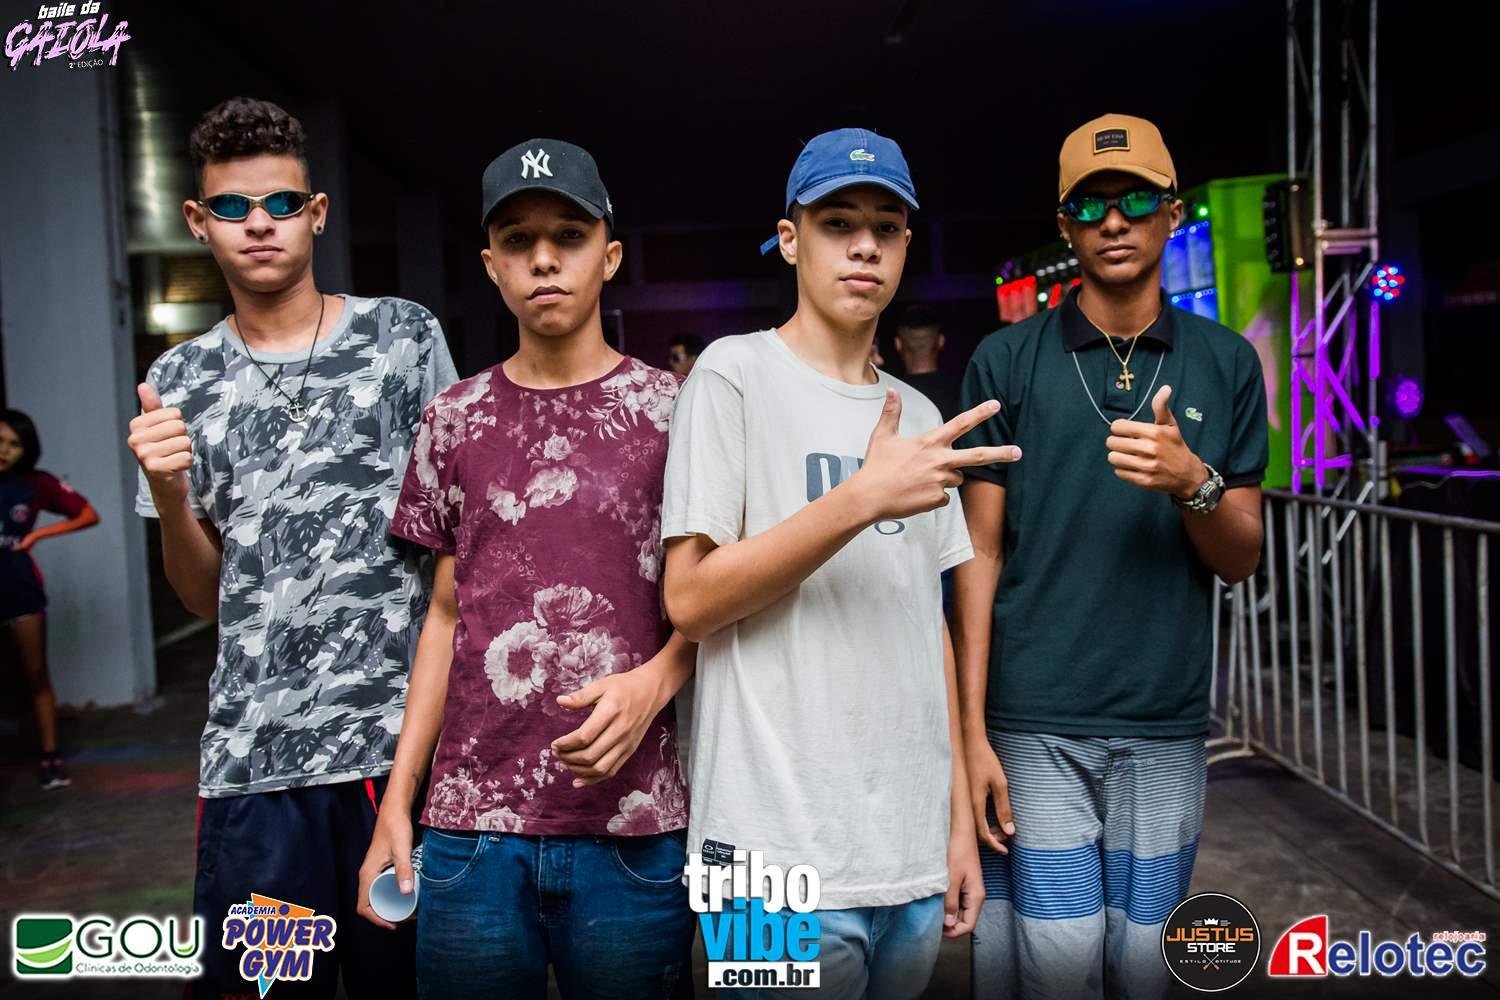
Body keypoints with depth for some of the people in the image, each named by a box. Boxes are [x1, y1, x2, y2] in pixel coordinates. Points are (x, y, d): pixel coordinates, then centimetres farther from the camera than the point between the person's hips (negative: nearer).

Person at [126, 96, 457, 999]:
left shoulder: (406, 335, 1)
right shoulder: (181, 381, 8)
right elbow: (207, 598, 10)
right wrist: (169, 494, -9)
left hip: (408, 731, -1)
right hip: (255, 754, 2)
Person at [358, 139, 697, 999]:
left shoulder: (675, 411, -1)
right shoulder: (454, 420, 7)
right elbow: (447, 613, 11)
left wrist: (656, 681, -16)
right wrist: (397, 798, 6)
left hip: (633, 827, -2)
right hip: (471, 825, 2)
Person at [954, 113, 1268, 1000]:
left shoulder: (1228, 363, 5)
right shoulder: (1007, 360, -1)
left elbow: (1242, 560, 6)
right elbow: (982, 550, -2)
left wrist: (1193, 483, -17)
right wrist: (971, 728, -7)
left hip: (1168, 728, 3)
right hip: (1033, 724, -2)